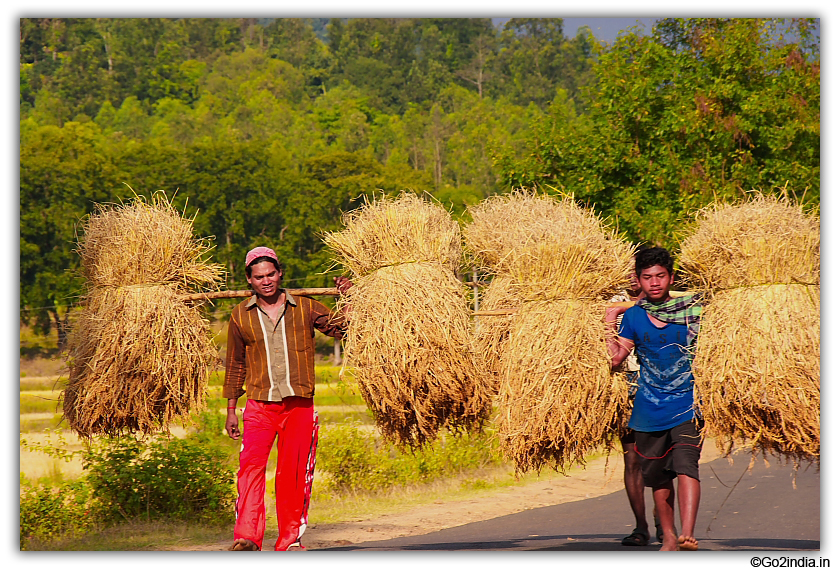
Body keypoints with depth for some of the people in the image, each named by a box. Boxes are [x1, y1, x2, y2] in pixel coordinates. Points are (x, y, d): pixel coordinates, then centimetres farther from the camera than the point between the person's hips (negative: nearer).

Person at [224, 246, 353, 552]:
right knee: (251, 465, -16)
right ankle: (246, 537, -22)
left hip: (298, 404, 0)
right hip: (259, 404, 0)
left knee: (293, 474, 2)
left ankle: (290, 540, 11)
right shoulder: (241, 315, 8)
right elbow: (235, 365, 15)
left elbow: (341, 329, 13)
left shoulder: (305, 308, 6)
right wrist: (231, 409, 15)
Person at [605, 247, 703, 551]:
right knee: (659, 478, 11)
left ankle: (687, 535, -31)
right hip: (649, 410, 3)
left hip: (686, 408, -3)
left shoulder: (692, 310, 1)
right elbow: (615, 358, 0)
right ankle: (668, 538, 25)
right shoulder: (633, 315, 5)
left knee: (685, 468, -21)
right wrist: (609, 324, -2)